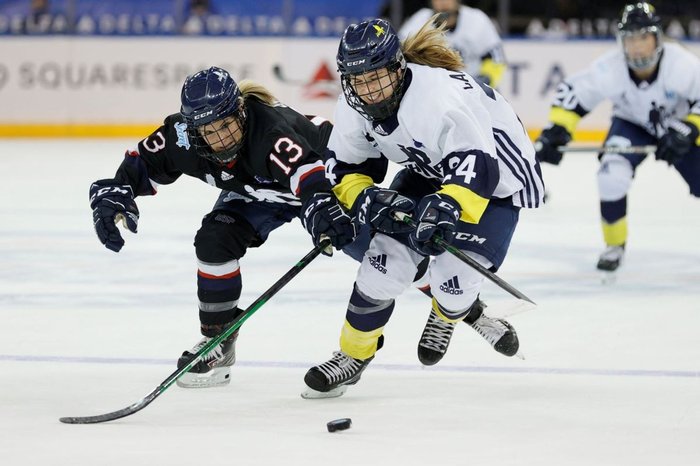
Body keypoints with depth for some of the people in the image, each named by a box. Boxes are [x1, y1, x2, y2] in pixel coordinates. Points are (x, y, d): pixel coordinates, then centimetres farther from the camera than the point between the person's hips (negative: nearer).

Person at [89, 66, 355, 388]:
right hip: (255, 191, 4)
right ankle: (217, 338, -1)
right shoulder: (184, 135, -28)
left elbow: (308, 174, -60)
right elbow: (142, 164, -14)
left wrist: (324, 212, -79)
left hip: (325, 170, -4)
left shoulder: (269, 128, -45)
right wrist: (112, 198, -31)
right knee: (215, 240, -16)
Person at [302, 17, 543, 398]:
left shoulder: (439, 94, -38)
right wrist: (365, 199, -20)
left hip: (498, 175, -6)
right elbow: (343, 166, -1)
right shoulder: (353, 106, -14)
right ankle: (354, 353, 12)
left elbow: (478, 167, -44)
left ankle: (449, 313, 24)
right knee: (387, 256, -7)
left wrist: (447, 207, -59)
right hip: (431, 172, 6)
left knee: (452, 280, -14)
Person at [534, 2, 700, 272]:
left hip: (678, 126, 0)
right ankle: (615, 245, -3)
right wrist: (555, 131, -28)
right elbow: (572, 93, -18)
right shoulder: (610, 69, -28)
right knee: (612, 174, -24)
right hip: (632, 125, 0)